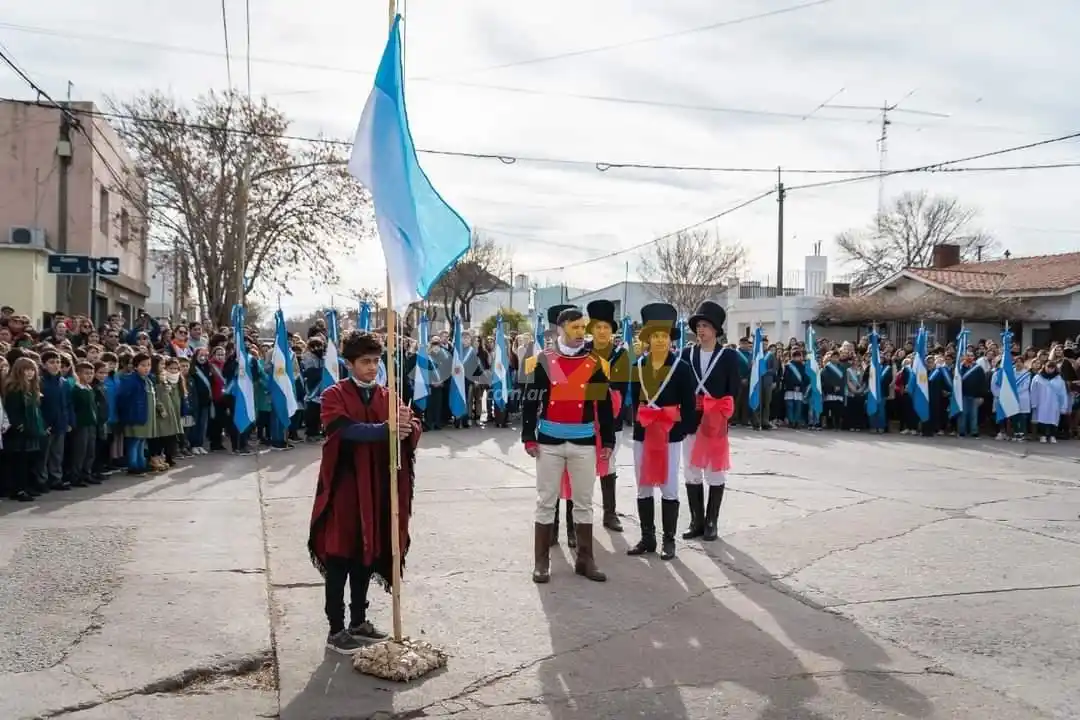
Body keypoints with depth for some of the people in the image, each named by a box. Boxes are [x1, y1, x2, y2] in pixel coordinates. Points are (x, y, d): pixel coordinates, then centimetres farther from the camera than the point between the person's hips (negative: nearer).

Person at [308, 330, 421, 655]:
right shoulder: (334, 396, -7)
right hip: (344, 489, -5)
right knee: (339, 560, 1)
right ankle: (336, 630, 10)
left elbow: (413, 431, -4)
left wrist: (406, 425, -28)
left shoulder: (386, 396, 9)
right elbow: (346, 430, -26)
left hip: (378, 491, 6)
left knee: (367, 556, 15)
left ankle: (359, 621, 29)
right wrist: (385, 429, -38)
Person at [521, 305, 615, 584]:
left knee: (584, 503, 9)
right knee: (545, 502, 5)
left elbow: (604, 405, 6)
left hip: (584, 443, 2)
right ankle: (541, 562, 13)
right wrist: (529, 437, -5)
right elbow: (530, 401, -1)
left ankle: (585, 559, 19)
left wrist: (608, 441, 3)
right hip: (550, 442, -1)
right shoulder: (544, 362, -1)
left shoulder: (594, 364, 3)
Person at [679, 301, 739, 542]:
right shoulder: (686, 354, 6)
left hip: (716, 424, -3)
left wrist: (719, 416, -11)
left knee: (715, 474, 4)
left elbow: (733, 392, -4)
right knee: (691, 473, 7)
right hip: (690, 422, 3)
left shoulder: (729, 356, -2)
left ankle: (711, 522, 14)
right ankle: (697, 521, 17)